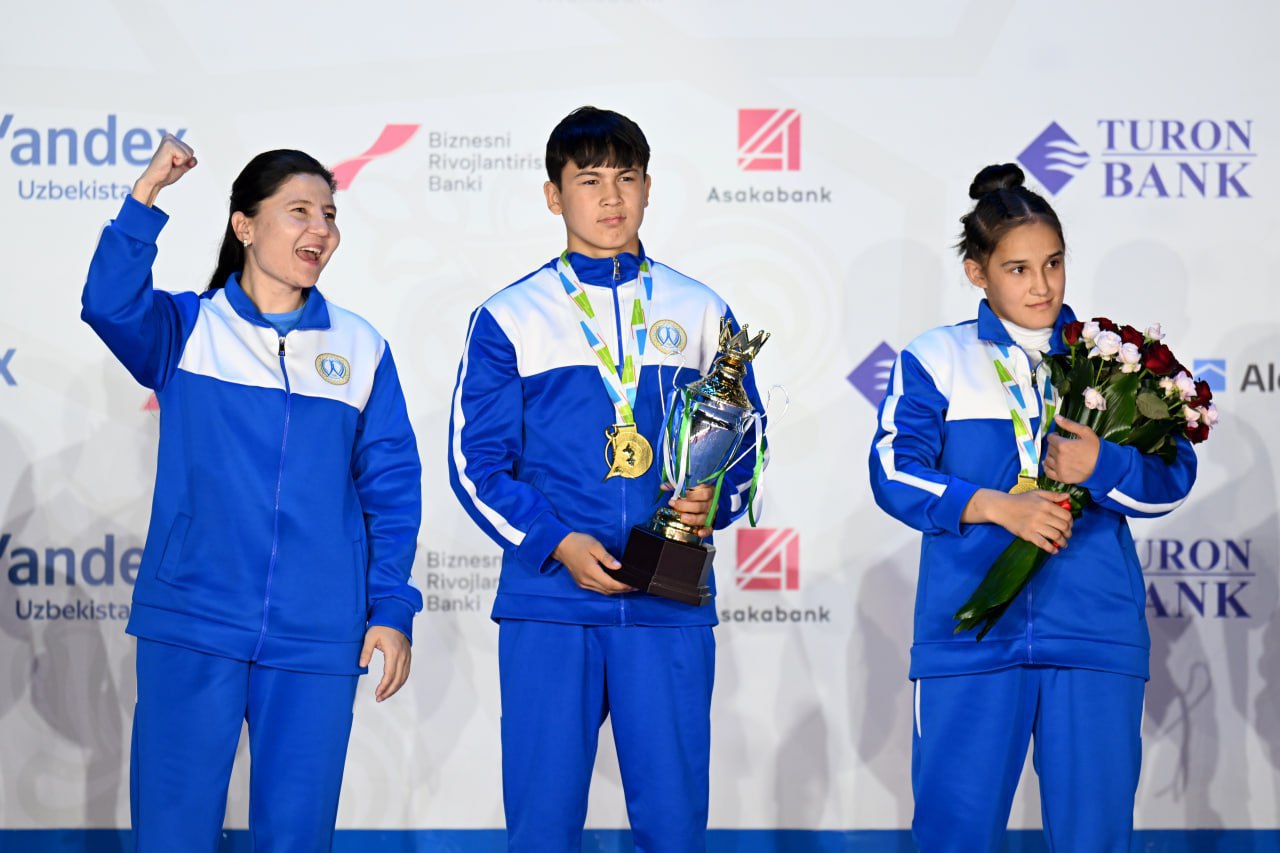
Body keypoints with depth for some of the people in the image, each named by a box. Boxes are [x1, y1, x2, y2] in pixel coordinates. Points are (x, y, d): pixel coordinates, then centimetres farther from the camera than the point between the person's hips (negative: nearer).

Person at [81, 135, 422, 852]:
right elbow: (110, 304, -18)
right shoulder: (187, 328, 4)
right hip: (191, 627, -1)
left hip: (315, 638, 1)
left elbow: (391, 487, 8)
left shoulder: (360, 348, 8)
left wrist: (391, 610, 1)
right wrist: (147, 196, -25)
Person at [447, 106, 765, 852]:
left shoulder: (701, 313, 10)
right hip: (549, 600, -1)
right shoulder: (509, 319, 5)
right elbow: (477, 461, 2)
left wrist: (715, 500, -9)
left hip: (670, 603, 1)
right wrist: (557, 543, -11)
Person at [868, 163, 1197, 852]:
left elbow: (1173, 477, 5)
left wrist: (1100, 466, -15)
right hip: (971, 633, -1)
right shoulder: (935, 359, 7)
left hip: (1095, 635, 1)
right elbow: (896, 472, -5)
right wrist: (999, 507, -17)